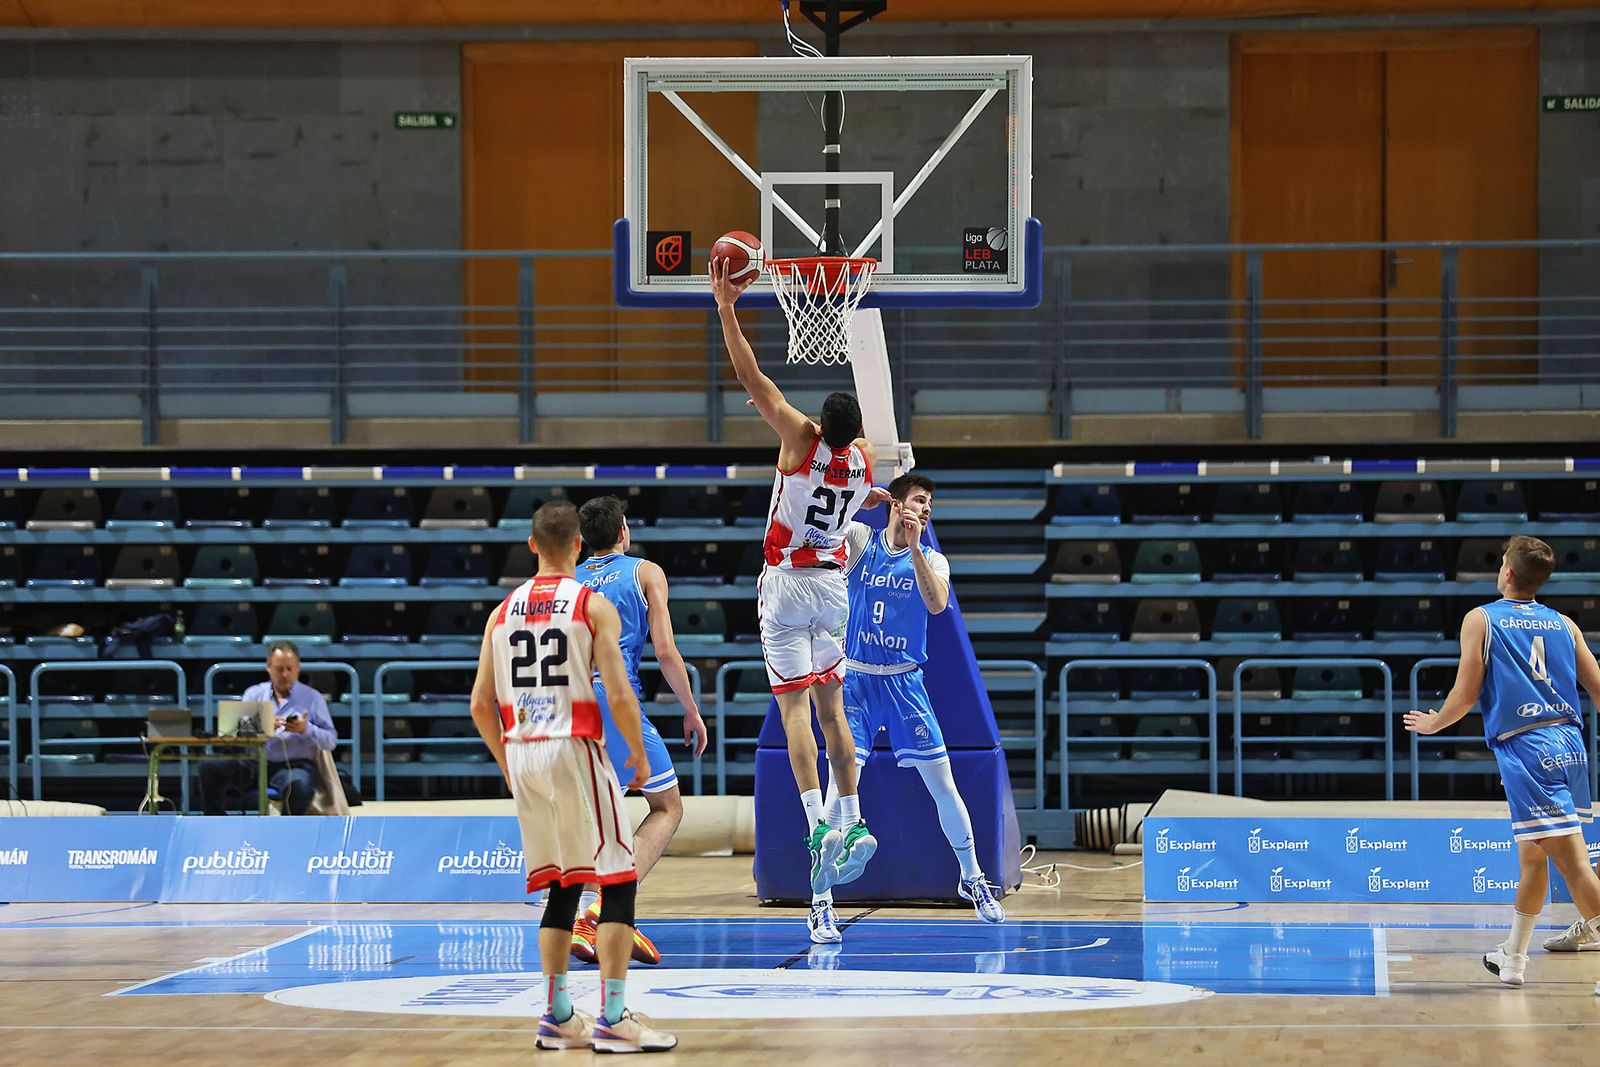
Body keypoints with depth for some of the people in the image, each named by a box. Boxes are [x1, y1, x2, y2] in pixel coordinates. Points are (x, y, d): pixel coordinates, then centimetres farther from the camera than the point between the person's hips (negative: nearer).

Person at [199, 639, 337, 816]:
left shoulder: (312, 698, 11)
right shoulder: (254, 694, 17)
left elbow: (331, 740, 3)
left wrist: (306, 729, -16)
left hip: (295, 764, -3)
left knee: (297, 785, -39)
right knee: (210, 768, -22)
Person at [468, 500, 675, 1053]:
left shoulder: (502, 612, 9)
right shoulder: (594, 606, -5)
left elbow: (480, 705, 10)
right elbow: (619, 694, -13)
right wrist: (639, 755, 2)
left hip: (522, 754, 6)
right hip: (574, 749, -6)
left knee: (562, 887, 16)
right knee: (618, 881, -1)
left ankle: (557, 1018, 15)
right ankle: (612, 1018, -8)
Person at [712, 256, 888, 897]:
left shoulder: (802, 439, -18)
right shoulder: (865, 458, -4)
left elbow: (752, 378, -18)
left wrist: (725, 308, -14)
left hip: (787, 581, -5)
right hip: (834, 582, 5)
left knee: (794, 703, -8)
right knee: (829, 704, 13)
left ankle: (817, 823, -21)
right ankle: (852, 820, 8)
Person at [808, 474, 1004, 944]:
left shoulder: (932, 559, 4)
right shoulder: (859, 539, 2)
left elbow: (936, 603, -15)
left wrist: (913, 548, -23)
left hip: (904, 682, 2)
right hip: (855, 680, -2)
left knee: (942, 782, 3)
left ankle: (973, 880, 24)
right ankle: (821, 904, -9)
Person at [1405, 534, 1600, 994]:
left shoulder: (1481, 619, 1)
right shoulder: (1563, 623, 13)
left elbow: (1465, 695, -1)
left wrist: (1431, 724, 17)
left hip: (1525, 747, -6)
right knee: (1532, 851, 20)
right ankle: (1513, 956, 33)